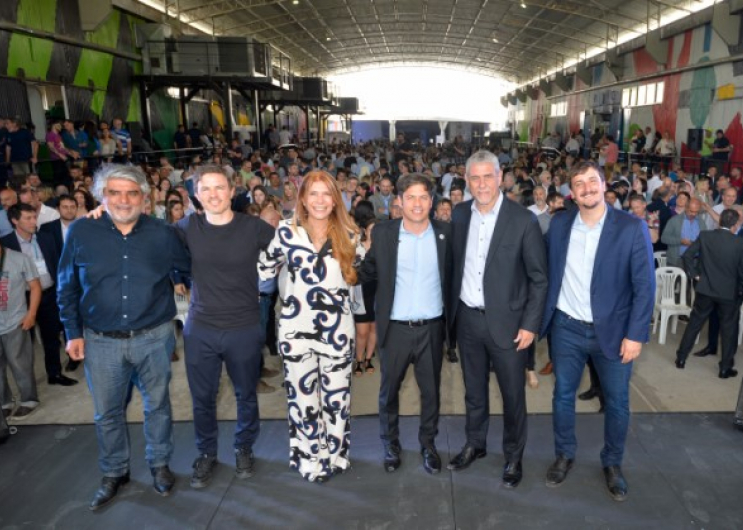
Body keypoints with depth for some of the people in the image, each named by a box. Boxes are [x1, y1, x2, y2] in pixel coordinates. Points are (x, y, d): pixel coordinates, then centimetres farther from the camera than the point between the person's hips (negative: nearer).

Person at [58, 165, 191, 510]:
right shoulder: (80, 232, -4)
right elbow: (67, 287, 4)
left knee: (157, 404, 15)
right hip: (101, 341, 1)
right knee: (107, 412, 14)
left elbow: (191, 268, 7)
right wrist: (73, 333, 2)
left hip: (153, 337, 0)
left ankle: (159, 464, 36)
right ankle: (114, 473, 36)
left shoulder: (162, 234, -5)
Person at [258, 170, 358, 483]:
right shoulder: (287, 232, -2)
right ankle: (310, 459, 29)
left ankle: (335, 455, 32)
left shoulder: (347, 235, 2)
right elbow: (264, 269, 6)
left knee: (336, 395, 11)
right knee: (302, 395, 9)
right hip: (297, 328, -1)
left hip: (337, 329, 1)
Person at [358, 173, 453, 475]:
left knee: (431, 390, 15)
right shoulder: (382, 233, -4)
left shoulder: (445, 233, -2)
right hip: (395, 328, 0)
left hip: (431, 327, 1)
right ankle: (390, 444, 35)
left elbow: (451, 274, 5)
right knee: (389, 389, 14)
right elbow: (367, 272, 1)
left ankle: (428, 444, 36)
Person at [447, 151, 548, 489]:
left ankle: (513, 457, 32)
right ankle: (475, 445, 40)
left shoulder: (523, 220, -12)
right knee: (474, 390, 19)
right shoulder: (459, 215, 1)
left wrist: (530, 324, -10)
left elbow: (539, 277, -8)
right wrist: (452, 310, 6)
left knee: (513, 394, 11)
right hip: (467, 319, 4)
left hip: (506, 321, -3)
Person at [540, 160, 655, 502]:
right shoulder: (559, 223, -1)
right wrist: (542, 316, 1)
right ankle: (564, 455, 35)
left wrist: (636, 334, -13)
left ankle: (612, 463, 35)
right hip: (566, 328, 2)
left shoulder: (632, 227, -10)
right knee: (563, 395, 13)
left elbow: (644, 286, -10)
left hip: (614, 331, -2)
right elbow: (546, 271, 5)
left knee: (617, 402, 12)